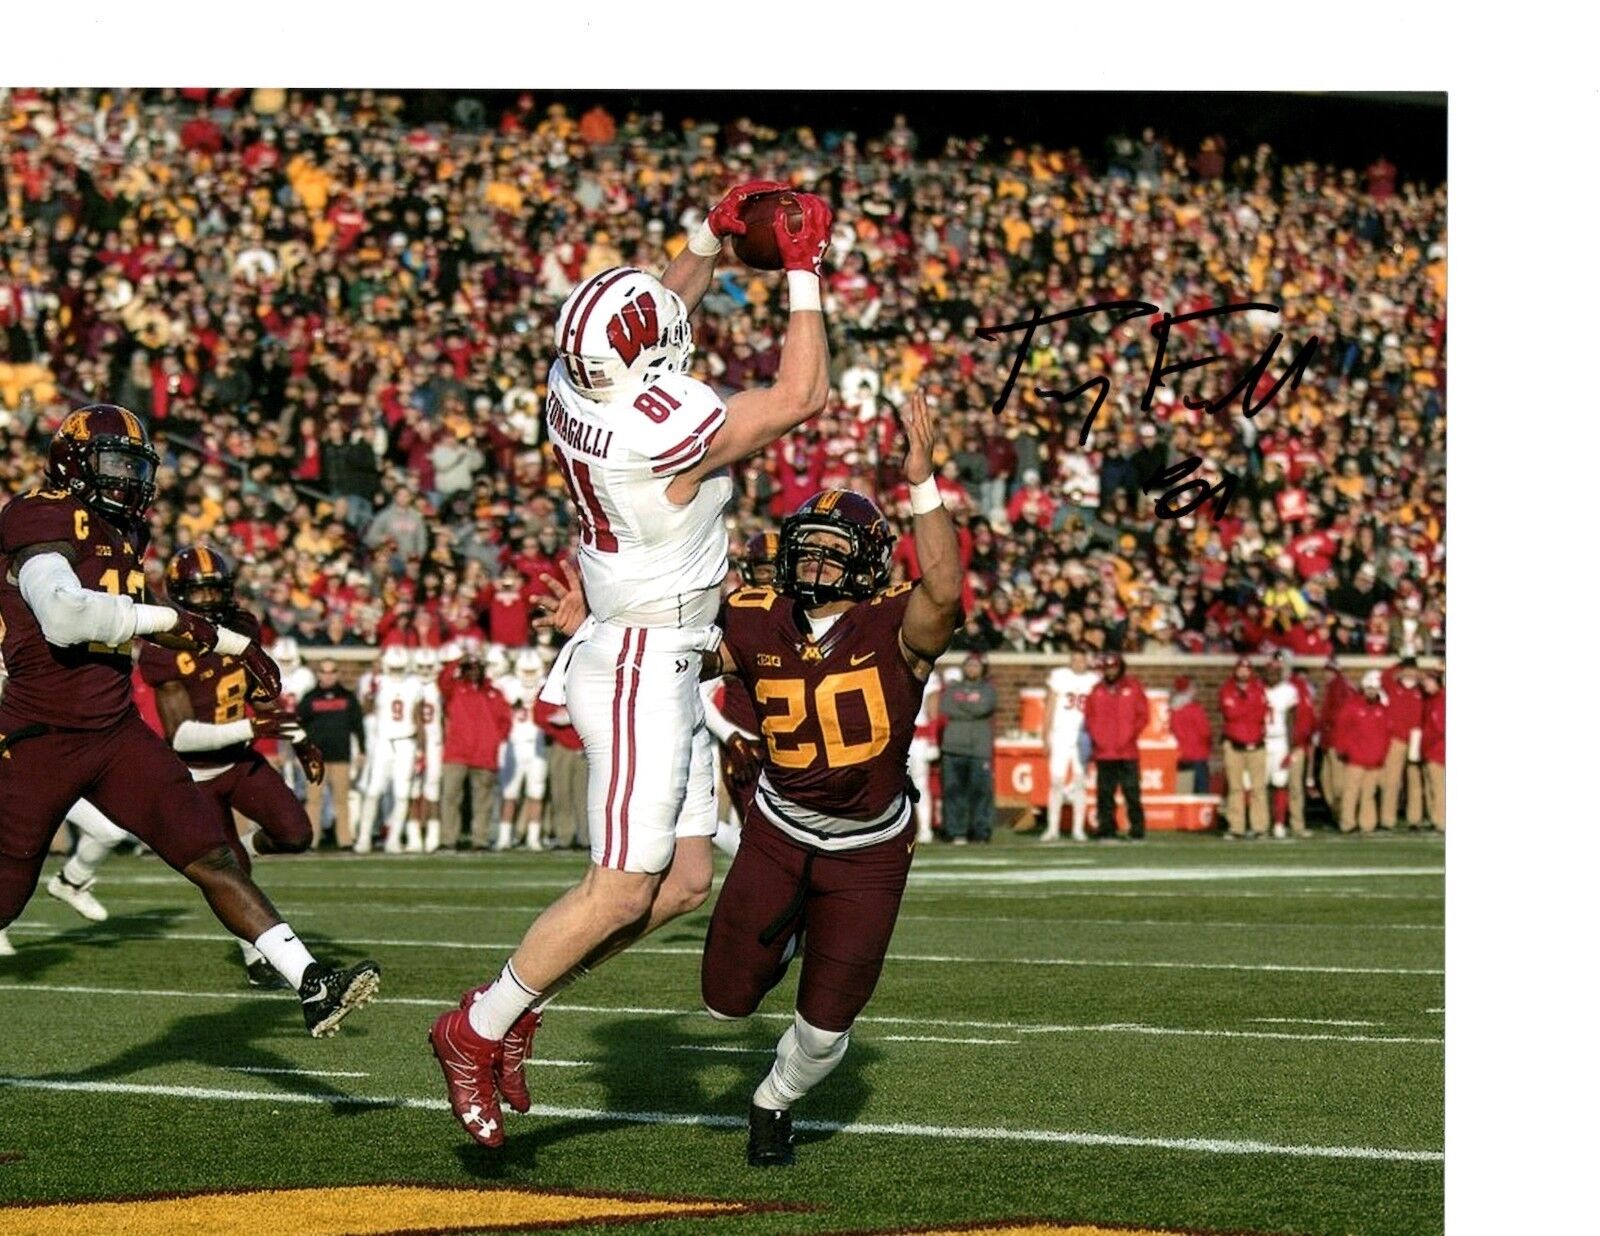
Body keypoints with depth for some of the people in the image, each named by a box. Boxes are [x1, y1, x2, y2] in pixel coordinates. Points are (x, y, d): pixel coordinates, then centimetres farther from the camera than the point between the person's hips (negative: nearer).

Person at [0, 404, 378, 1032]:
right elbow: (63, 616, -33)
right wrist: (168, 620, -23)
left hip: (116, 731, 7)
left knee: (214, 857, -3)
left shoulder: (120, 532, 13)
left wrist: (238, 646, 26)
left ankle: (312, 985, -8)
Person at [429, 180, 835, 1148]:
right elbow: (802, 397, -14)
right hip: (643, 669, -9)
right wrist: (805, 272, -8)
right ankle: (479, 1030, 4)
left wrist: (714, 239, 18)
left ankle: (518, 1001, 16)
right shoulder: (665, 432, -24)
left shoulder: (575, 392, 0)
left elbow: (661, 322, 23)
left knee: (685, 884, 11)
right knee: (623, 889, -5)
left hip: (661, 667, 9)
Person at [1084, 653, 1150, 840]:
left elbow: (1143, 716, 2)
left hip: (1127, 752, -3)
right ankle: (1106, 830, 8)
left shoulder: (1132, 687, 4)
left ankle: (1137, 830, -1)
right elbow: (1088, 716, 12)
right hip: (1103, 752, 3)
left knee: (1131, 792, -5)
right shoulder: (1097, 690, 12)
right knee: (1105, 793, 3)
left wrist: (1131, 735, -6)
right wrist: (1094, 737, -1)